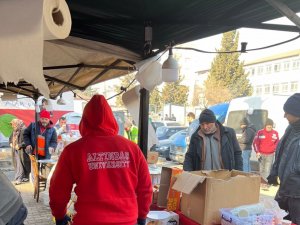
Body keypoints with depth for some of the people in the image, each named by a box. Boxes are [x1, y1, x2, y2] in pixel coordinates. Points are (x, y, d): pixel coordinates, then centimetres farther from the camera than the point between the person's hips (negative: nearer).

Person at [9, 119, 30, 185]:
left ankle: (19, 179, 3)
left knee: (20, 164, -3)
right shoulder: (14, 131, 10)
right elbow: (11, 138, 27)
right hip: (15, 151, 8)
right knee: (17, 164, 10)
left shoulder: (24, 130, -16)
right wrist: (11, 143, 9)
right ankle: (25, 177, 19)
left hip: (21, 151, -8)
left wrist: (19, 145, -20)